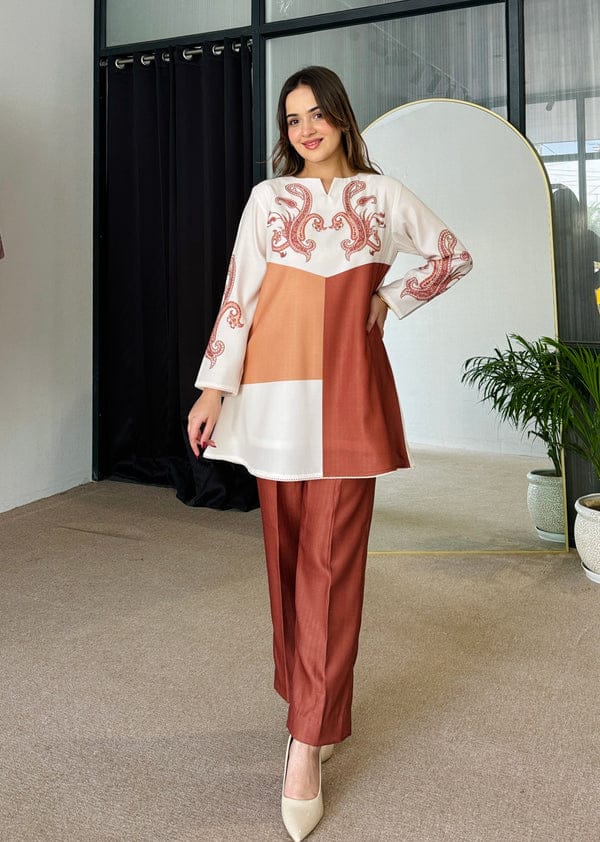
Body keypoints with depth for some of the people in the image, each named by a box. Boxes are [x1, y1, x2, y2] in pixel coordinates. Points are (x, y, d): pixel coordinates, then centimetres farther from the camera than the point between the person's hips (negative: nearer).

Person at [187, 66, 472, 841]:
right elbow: (238, 295, 4)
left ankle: (307, 745, -2)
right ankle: (311, 705, 23)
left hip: (348, 387, -1)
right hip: (276, 386, 2)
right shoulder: (267, 198, 10)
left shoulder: (382, 194, 10)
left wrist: (390, 300, 8)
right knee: (287, 554, 6)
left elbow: (452, 255, 20)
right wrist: (214, 386, -2)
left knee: (331, 562, -6)